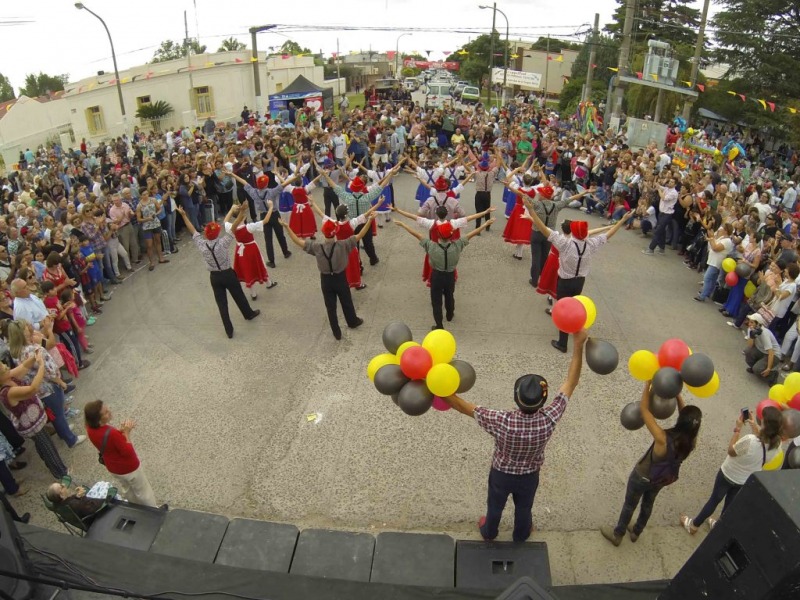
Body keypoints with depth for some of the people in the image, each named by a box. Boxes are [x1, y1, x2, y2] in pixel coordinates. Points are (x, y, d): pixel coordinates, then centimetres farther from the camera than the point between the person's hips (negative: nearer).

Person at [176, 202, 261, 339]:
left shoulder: (201, 245, -15)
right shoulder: (222, 243, -23)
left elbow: (192, 230, -4)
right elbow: (234, 227, -30)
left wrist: (183, 215, 7)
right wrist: (242, 211, -36)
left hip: (214, 277, 2)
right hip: (228, 274, -2)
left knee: (221, 303, 10)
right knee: (239, 296, 20)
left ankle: (229, 330, 17)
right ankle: (249, 314, 45)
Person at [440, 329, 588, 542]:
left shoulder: (502, 422, -41)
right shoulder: (549, 419, -36)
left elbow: (464, 407, -35)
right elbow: (571, 382, -30)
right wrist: (578, 344, -31)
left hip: (501, 474, -1)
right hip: (529, 476, 1)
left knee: (495, 506, 29)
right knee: (523, 508, 31)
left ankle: (489, 532, 58)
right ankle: (520, 536, 59)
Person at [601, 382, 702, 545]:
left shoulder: (663, 439, -43)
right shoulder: (691, 441, -28)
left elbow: (644, 408, -40)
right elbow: (687, 419, -10)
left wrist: (648, 382, -33)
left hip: (642, 477, -5)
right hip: (660, 480, 5)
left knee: (629, 505, 21)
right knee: (648, 504, 31)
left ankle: (617, 535, 45)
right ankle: (636, 532, 56)